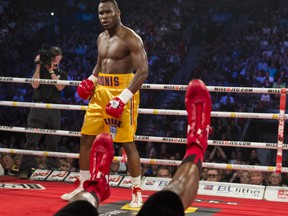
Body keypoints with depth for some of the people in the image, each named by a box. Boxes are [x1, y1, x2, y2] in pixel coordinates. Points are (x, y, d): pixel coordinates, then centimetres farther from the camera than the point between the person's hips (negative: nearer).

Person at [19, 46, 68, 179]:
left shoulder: (62, 74, 17)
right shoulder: (41, 70, 13)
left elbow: (60, 87, -2)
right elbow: (35, 85, -3)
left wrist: (51, 70, -3)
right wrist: (38, 66, -3)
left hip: (54, 109, 2)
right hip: (38, 107, -2)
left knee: (53, 143, 2)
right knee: (32, 140, -11)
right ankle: (25, 170, -16)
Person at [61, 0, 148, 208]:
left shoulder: (131, 39, -12)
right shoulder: (101, 38, 13)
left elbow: (143, 71, -18)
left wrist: (123, 98, -25)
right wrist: (90, 81, 7)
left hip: (123, 93, -8)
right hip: (100, 92, 8)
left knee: (128, 143, -5)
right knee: (86, 138, 8)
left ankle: (137, 192, 7)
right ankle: (83, 187, 20)